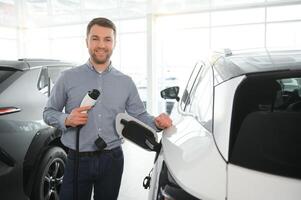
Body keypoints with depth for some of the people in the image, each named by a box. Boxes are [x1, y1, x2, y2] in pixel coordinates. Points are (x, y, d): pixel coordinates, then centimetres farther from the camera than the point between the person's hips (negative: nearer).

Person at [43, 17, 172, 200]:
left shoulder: (126, 82, 5)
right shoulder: (68, 78, -1)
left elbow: (139, 115, 8)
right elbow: (48, 112, 6)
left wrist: (157, 123, -12)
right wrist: (66, 120, -15)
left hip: (112, 160, 2)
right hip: (78, 160, -2)